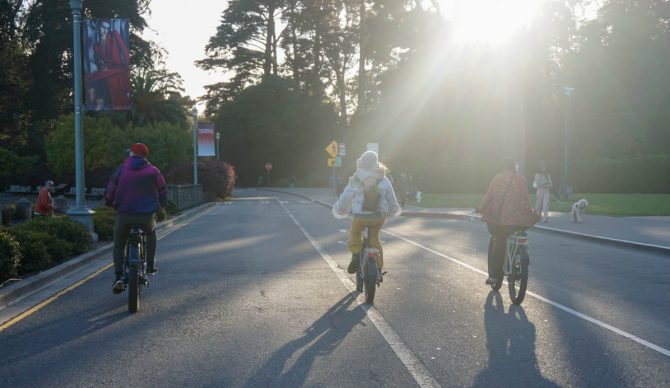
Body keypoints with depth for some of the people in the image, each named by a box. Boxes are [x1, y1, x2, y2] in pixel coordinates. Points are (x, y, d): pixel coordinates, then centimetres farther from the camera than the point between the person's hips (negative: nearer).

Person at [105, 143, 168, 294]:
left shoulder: (122, 169, 4)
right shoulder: (153, 171, 5)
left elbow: (111, 187, 3)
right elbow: (162, 190, 12)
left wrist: (109, 201, 22)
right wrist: (163, 203, 31)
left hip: (124, 214, 0)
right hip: (147, 216, 1)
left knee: (119, 244, 17)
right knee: (151, 233, 34)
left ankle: (118, 276, 0)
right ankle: (150, 265, 26)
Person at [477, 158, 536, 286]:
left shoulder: (497, 179, 5)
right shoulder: (521, 179, 3)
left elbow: (488, 196, 0)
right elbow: (525, 198, -2)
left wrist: (481, 208, 12)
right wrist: (530, 213, 7)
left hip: (498, 218, 1)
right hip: (518, 219, -1)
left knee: (498, 245, 13)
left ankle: (493, 275, 10)